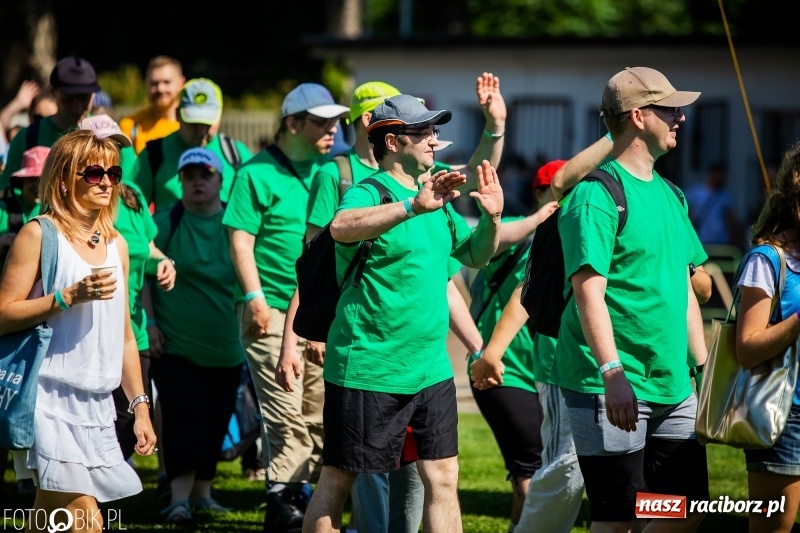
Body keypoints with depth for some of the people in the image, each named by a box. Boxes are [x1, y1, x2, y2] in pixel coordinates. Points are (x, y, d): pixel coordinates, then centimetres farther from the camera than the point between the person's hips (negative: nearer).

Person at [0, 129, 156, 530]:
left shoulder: (116, 245, 16)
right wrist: (69, 296, -18)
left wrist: (140, 406, 18)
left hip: (97, 405, 6)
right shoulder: (40, 235, -4)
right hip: (51, 400, -6)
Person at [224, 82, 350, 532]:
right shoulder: (258, 174, -3)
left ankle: (304, 495, 16)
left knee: (320, 412, 7)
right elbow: (241, 241, -7)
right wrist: (255, 298, -15)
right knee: (287, 414, -9)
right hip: (273, 309, -6)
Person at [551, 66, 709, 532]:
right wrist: (612, 375, -27)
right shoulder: (597, 195, -11)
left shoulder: (669, 195, 16)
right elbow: (589, 290, -19)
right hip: (612, 388, -8)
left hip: (673, 388, 8)